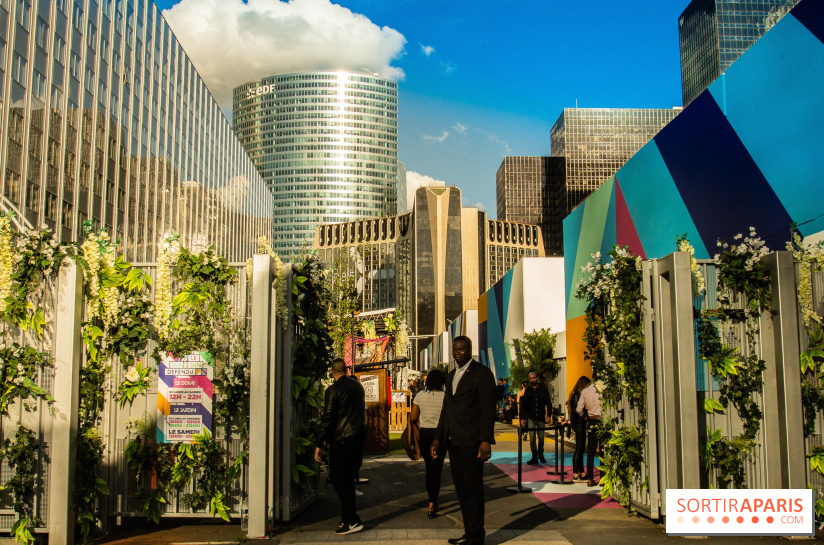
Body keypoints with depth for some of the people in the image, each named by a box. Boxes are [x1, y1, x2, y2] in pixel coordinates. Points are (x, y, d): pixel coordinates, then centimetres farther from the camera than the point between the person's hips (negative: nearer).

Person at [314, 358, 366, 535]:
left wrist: (319, 444, -10)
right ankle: (348, 517, 19)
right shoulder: (357, 385, 10)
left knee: (337, 478, 0)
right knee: (348, 478, 14)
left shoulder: (333, 390, -12)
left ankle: (352, 520, -4)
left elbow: (328, 419, -14)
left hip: (341, 439, -7)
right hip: (359, 435, 7)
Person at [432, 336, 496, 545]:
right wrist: (438, 438, 17)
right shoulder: (451, 375, 18)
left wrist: (485, 440, -18)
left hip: (471, 441, -8)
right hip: (453, 440, 8)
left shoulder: (482, 373, -6)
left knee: (472, 488, -1)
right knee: (461, 488, 12)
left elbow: (488, 409, -12)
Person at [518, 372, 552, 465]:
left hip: (541, 418, 0)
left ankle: (540, 455, 25)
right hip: (530, 418, 0)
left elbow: (548, 403, 4)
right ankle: (534, 457, -2)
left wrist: (549, 415, -5)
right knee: (532, 437, -6)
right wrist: (522, 418, 2)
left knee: (541, 437, 7)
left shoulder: (543, 389, 3)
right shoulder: (527, 391, 6)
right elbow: (523, 405, 8)